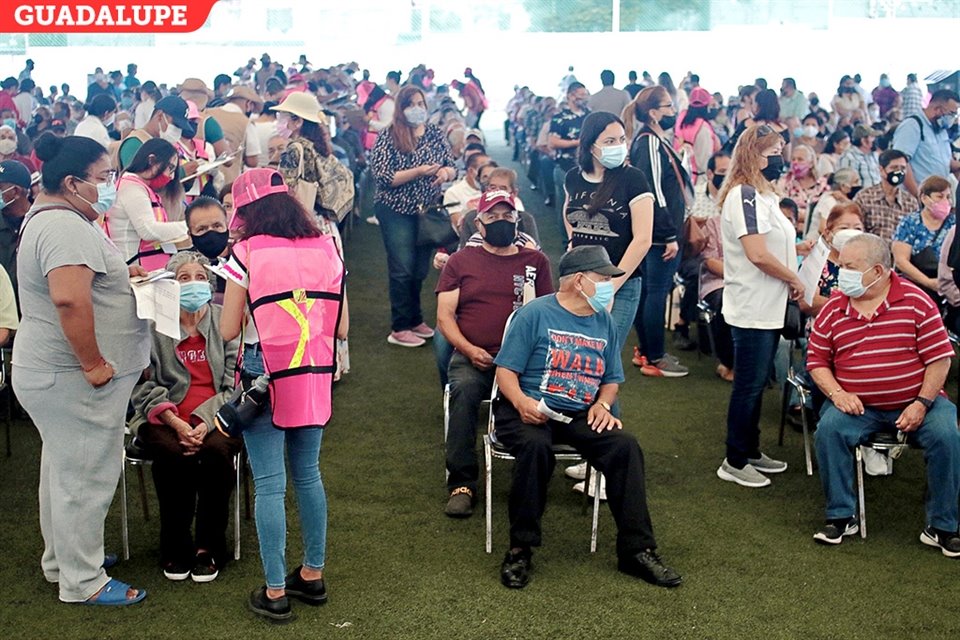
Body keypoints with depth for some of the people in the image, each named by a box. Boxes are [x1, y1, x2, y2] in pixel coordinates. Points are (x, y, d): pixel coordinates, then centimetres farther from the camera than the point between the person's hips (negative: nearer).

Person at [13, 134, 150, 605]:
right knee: (83, 477, -1)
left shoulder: (50, 217, 15)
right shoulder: (67, 227, -21)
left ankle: (61, 559, 36)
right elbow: (69, 298, -34)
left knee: (64, 468, 21)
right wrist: (93, 364, -27)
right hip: (72, 380, -11)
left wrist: (119, 275, 15)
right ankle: (83, 581, 11)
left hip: (52, 372, 11)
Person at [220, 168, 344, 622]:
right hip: (314, 377, 5)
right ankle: (313, 575, 28)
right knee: (308, 473, 17)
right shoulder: (326, 248, 4)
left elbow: (228, 331, -6)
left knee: (269, 484, 2)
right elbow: (339, 325, 6)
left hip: (266, 376, -4)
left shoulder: (247, 253, -9)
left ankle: (275, 593, 9)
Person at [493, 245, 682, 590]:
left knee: (625, 445, -23)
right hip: (530, 411, -4)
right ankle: (520, 548, -21)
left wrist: (602, 404, -3)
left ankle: (637, 549, -15)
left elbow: (611, 379, 19)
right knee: (535, 446, -37)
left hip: (580, 416, 4)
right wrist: (521, 401, -25)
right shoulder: (535, 313, -3)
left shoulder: (604, 322, 13)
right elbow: (506, 371, -5)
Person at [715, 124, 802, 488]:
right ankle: (734, 463, 9)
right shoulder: (745, 195, -17)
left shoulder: (763, 195, 13)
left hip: (768, 307, 10)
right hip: (752, 309, -10)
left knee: (756, 383, 17)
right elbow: (758, 254, -24)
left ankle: (751, 452, 29)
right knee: (748, 386, -1)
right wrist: (794, 280, -12)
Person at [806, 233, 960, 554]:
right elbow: (816, 360, 6)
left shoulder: (916, 302, -4)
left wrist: (922, 404, -14)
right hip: (857, 406, 1)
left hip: (915, 404, -1)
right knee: (828, 430, -26)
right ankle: (841, 517, -12)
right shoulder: (833, 310, 3)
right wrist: (837, 393, -12)